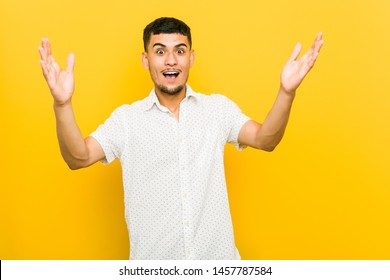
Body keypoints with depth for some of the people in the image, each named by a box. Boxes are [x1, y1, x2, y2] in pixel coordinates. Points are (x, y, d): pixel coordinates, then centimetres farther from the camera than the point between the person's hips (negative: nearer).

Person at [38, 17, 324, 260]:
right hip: (153, 258, -1)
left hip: (217, 256, 1)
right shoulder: (126, 118, -3)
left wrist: (287, 92, -28)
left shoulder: (218, 108, 1)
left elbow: (264, 140, -10)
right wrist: (62, 104, -31)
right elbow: (78, 158, -13)